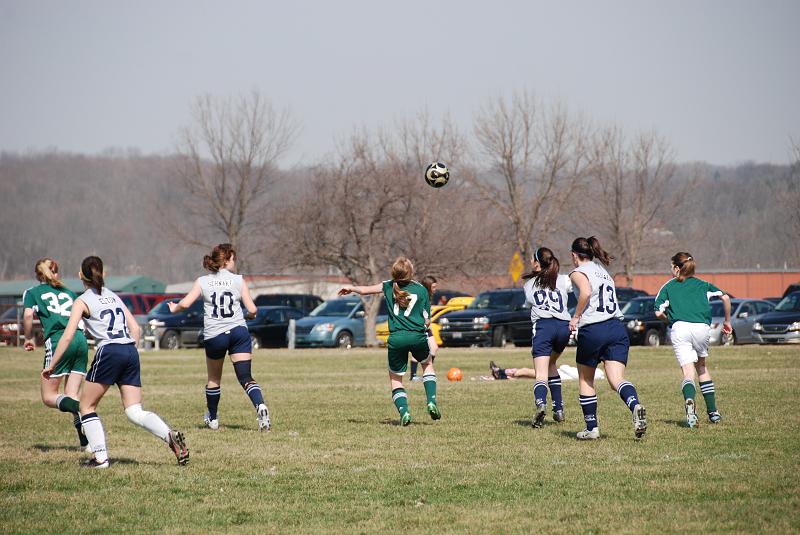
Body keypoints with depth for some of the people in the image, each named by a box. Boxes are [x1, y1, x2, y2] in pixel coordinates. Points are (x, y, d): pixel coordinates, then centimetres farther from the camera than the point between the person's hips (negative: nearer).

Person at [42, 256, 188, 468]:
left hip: (109, 352, -6)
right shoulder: (114, 297, 21)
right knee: (135, 412, 3)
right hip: (131, 352, 6)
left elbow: (67, 336, -3)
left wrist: (52, 365, 3)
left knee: (87, 407, 10)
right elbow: (136, 329, 17)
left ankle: (100, 457, 0)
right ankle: (170, 436, -21)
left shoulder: (82, 301, 4)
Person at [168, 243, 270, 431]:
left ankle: (212, 419, 33)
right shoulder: (238, 280, 4)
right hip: (238, 331, -1)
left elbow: (185, 303, -5)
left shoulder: (203, 282, 4)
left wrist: (174, 308, 16)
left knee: (213, 379, 21)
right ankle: (260, 406, -31)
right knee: (246, 378, -6)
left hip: (214, 336, 1)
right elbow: (252, 309, 0)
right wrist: (250, 316, 24)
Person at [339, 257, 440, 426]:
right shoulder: (421, 290, 5)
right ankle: (431, 402, 14)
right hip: (418, 336, 0)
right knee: (428, 364, 30)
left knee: (395, 379, 16)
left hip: (396, 338, 0)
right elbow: (427, 321, 4)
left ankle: (404, 412, -6)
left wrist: (351, 289, 33)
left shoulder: (389, 286, 7)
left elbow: (365, 290, 13)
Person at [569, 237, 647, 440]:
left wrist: (576, 317, -10)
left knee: (585, 380, 15)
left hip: (592, 331, -5)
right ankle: (635, 405, -37)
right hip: (617, 328, 5)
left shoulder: (578, 273, 1)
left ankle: (591, 427, 17)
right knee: (617, 380, -7)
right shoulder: (604, 272, 24)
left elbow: (586, 292, -20)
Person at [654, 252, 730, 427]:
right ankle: (713, 412, 20)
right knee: (701, 366, 24)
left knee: (688, 372, -6)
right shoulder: (702, 285, 23)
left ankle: (689, 401, -40)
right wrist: (727, 321, 23)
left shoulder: (668, 286, 17)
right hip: (702, 327, 2)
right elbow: (725, 297, 12)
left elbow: (658, 313, 6)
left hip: (679, 328, -2)